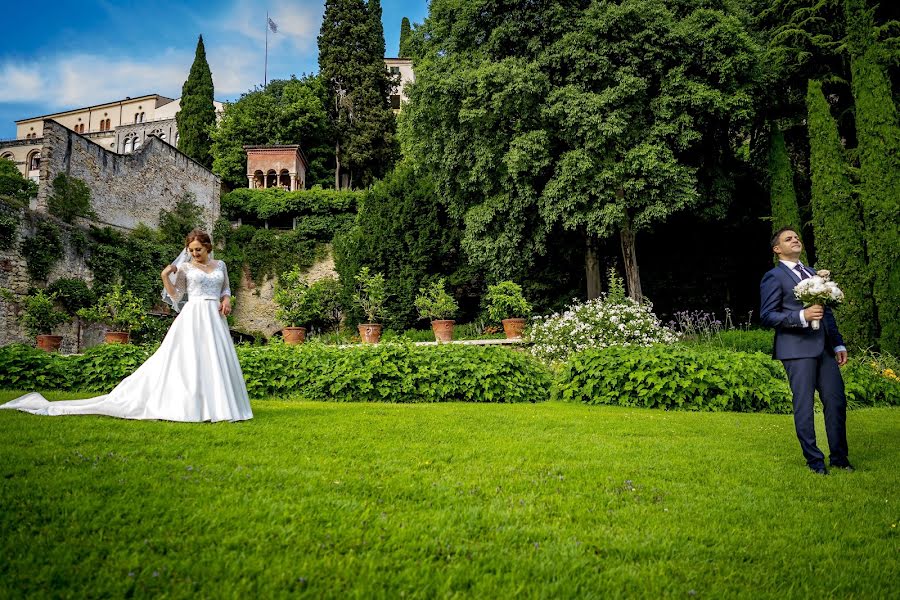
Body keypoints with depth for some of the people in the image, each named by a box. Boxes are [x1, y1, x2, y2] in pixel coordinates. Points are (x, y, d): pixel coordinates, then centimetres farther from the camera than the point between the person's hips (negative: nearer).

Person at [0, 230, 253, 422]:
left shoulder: (220, 265, 14)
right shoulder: (184, 267, 5)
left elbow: (226, 288, 22)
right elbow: (175, 297, 6)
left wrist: (227, 299, 1)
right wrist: (165, 276, -5)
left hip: (215, 319, 3)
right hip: (193, 318, -3)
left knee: (217, 360, 0)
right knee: (188, 361, -9)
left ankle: (217, 405, 7)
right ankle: (187, 405, -5)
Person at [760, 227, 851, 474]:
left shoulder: (813, 274, 21)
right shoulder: (773, 277, -2)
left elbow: (826, 311, 22)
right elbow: (766, 316, -9)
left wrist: (839, 344, 16)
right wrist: (802, 316, -20)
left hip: (823, 347, 7)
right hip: (797, 349, -7)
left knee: (837, 401, 7)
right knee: (804, 406, -1)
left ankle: (839, 457, 21)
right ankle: (814, 460, 11)